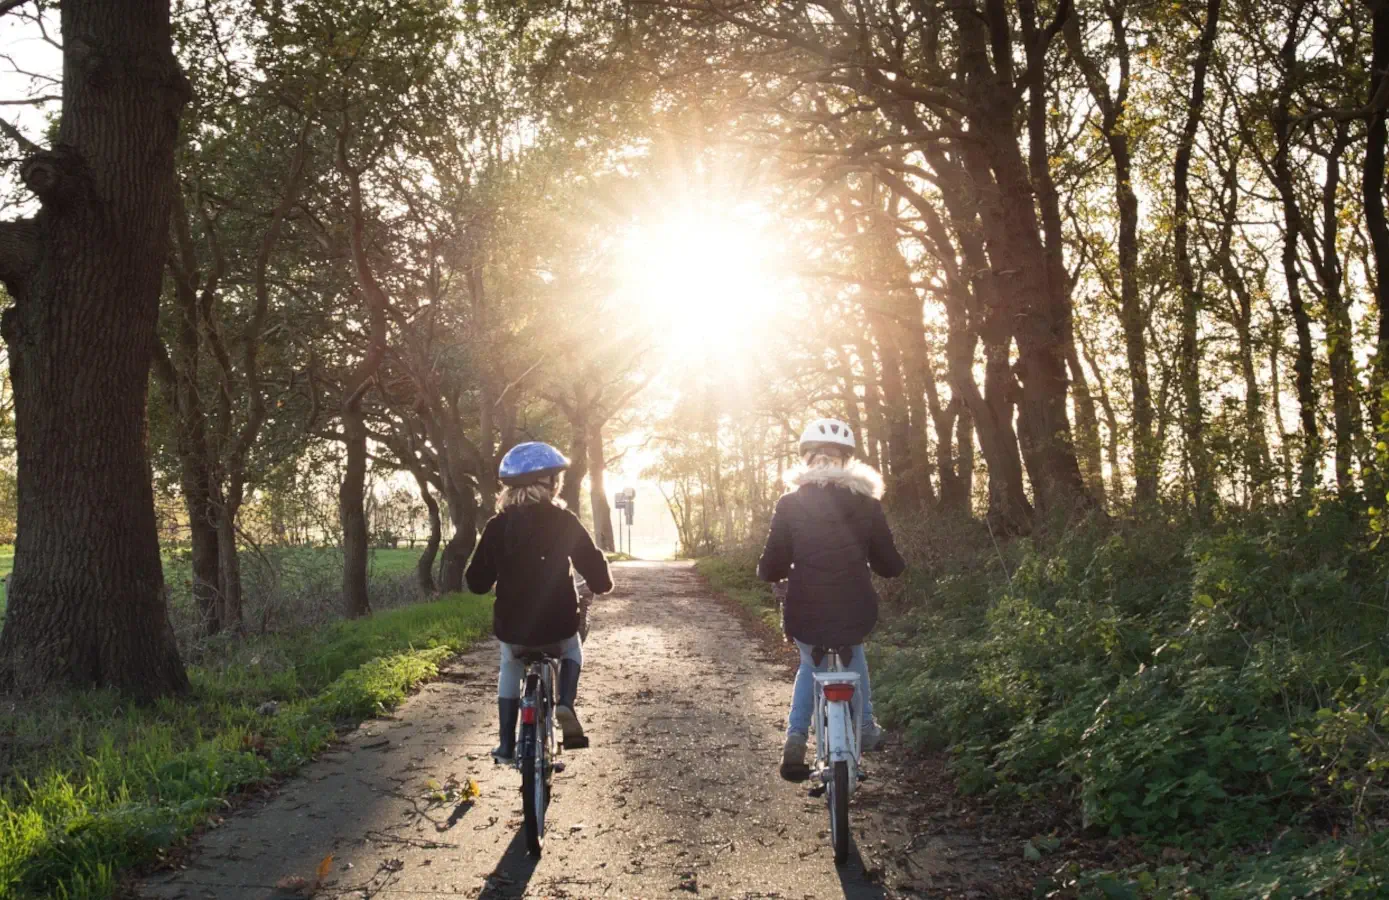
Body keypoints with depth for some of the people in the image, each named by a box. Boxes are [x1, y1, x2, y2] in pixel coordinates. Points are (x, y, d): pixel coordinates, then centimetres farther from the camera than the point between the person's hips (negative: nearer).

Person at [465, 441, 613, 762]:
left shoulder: (497, 525, -2)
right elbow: (595, 571, -8)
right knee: (572, 651, 32)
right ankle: (566, 705, 5)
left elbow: (477, 582, 2)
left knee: (510, 669, 31)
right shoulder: (563, 521, -6)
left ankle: (507, 744, 24)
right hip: (558, 624, -1)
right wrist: (602, 583, 16)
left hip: (512, 627, 1)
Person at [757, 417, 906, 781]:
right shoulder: (866, 504, -1)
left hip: (804, 618, -1)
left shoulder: (789, 505, -3)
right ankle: (865, 728, 38)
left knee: (811, 665, 31)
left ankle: (796, 739, 14)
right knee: (854, 653, 36)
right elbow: (890, 565, 5)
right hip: (855, 616, 1)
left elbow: (770, 569, -4)